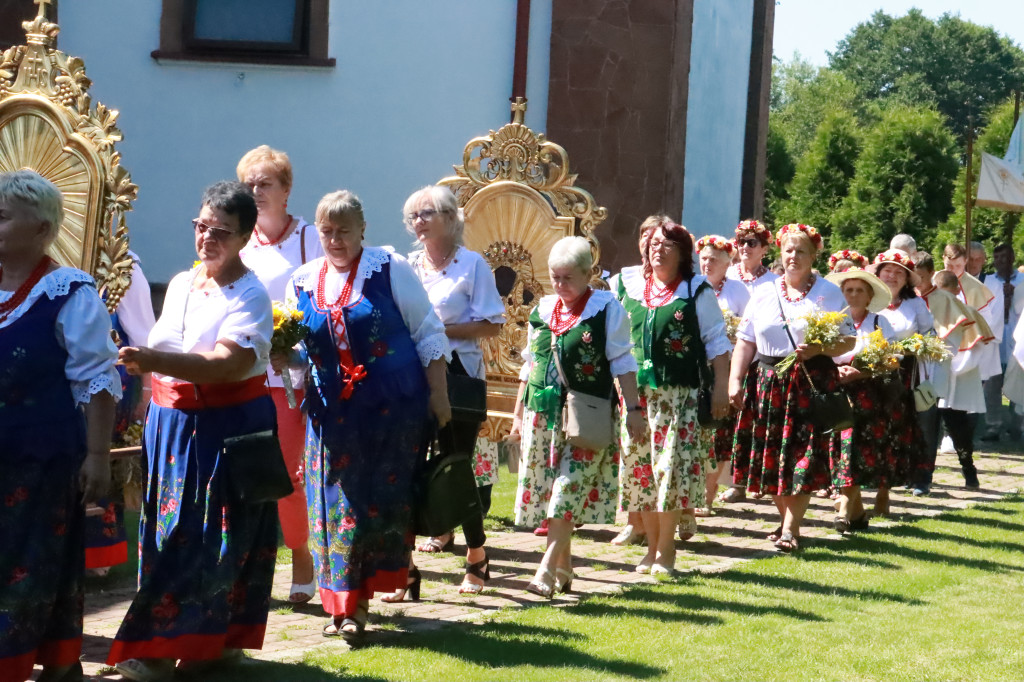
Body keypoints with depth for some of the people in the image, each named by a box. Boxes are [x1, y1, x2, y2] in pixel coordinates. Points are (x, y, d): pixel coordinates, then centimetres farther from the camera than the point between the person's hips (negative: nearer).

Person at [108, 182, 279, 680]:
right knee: (170, 529, 6)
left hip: (228, 426, -7)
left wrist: (152, 360, -35)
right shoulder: (180, 284, 10)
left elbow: (227, 364, -26)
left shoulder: (249, 295, -11)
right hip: (173, 421, 7)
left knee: (217, 536, -3)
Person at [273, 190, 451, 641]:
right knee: (336, 499, 1)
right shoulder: (303, 282, 9)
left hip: (392, 408, -3)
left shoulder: (390, 269, -2)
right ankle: (343, 603, 11)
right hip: (333, 413, 3)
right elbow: (301, 351, 16)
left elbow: (428, 334, 0)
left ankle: (357, 602, 8)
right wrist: (283, 358, -7)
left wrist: (438, 395, -4)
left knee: (381, 498, -2)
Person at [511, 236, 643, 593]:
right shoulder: (543, 310, 12)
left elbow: (622, 362, 0)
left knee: (568, 491, -11)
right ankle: (563, 568, 17)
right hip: (543, 412, 5)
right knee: (548, 492, 6)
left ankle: (547, 570, -12)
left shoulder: (607, 309, -2)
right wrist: (519, 413, 18)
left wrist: (632, 408, -5)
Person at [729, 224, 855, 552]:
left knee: (802, 454, -9)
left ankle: (791, 528, -5)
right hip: (768, 384, 3)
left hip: (812, 383, -3)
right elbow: (745, 341, 12)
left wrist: (818, 349, -17)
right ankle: (786, 518, 20)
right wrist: (735, 381, 3)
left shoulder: (829, 293, 5)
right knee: (771, 455, 4)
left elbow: (848, 341, 1)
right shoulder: (763, 294, 13)